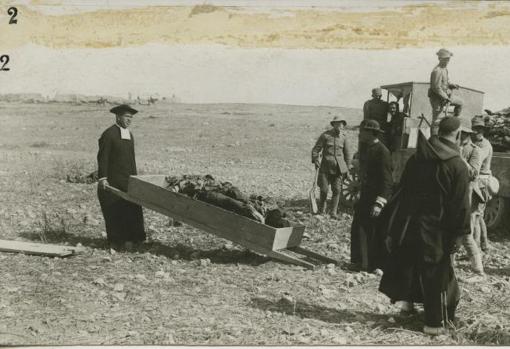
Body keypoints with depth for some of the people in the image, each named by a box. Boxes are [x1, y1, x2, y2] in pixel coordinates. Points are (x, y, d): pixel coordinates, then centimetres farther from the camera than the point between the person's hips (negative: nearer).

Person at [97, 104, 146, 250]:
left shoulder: (129, 135, 15)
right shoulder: (108, 134, -7)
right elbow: (102, 158, -10)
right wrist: (102, 178, -16)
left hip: (128, 180, 7)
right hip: (113, 180, -7)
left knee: (132, 209, 0)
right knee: (114, 211, -1)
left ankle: (129, 238, 6)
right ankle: (115, 241, 8)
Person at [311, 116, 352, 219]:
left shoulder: (344, 137, 5)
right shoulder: (325, 135, -3)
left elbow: (348, 153, 14)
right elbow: (316, 149, 4)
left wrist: (347, 167, 13)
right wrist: (316, 161, -6)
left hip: (339, 167, 2)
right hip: (326, 167, -2)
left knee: (337, 190, -2)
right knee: (324, 189, -2)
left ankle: (333, 212, 8)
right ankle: (321, 209, 22)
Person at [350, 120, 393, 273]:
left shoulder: (382, 152, -18)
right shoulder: (368, 149, 10)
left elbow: (387, 181, -21)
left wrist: (379, 203, -26)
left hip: (377, 198, -9)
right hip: (365, 197, 9)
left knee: (378, 233, 1)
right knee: (358, 229, 12)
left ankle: (379, 265, 13)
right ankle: (361, 261, 24)